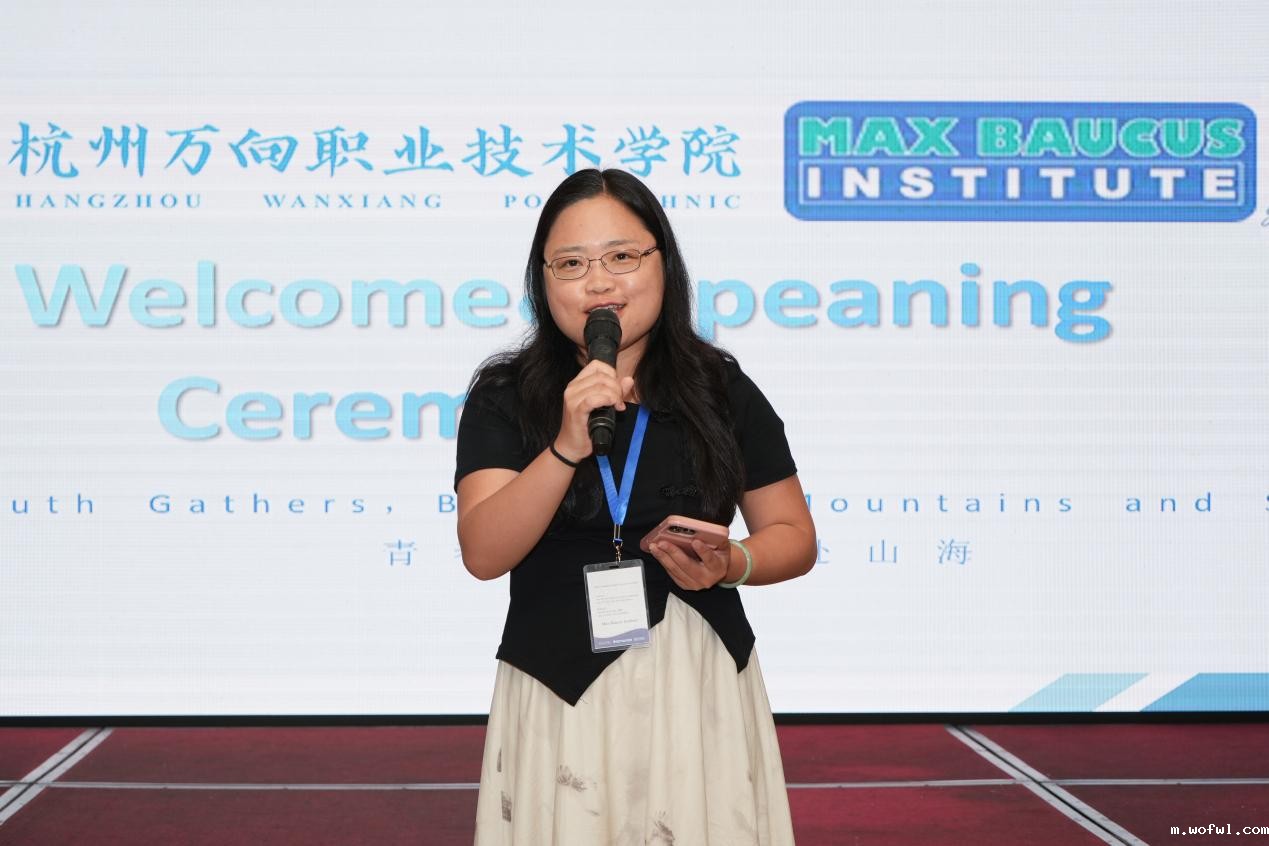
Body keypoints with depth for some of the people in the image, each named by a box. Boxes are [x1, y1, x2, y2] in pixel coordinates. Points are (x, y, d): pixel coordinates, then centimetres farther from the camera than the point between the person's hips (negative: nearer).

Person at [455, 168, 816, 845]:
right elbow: (483, 554, -13)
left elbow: (793, 536, 8)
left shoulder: (722, 389, 3)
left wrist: (731, 564, -13)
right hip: (559, 694, -1)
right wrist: (568, 447, -25)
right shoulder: (504, 397, -1)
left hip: (699, 689, 1)